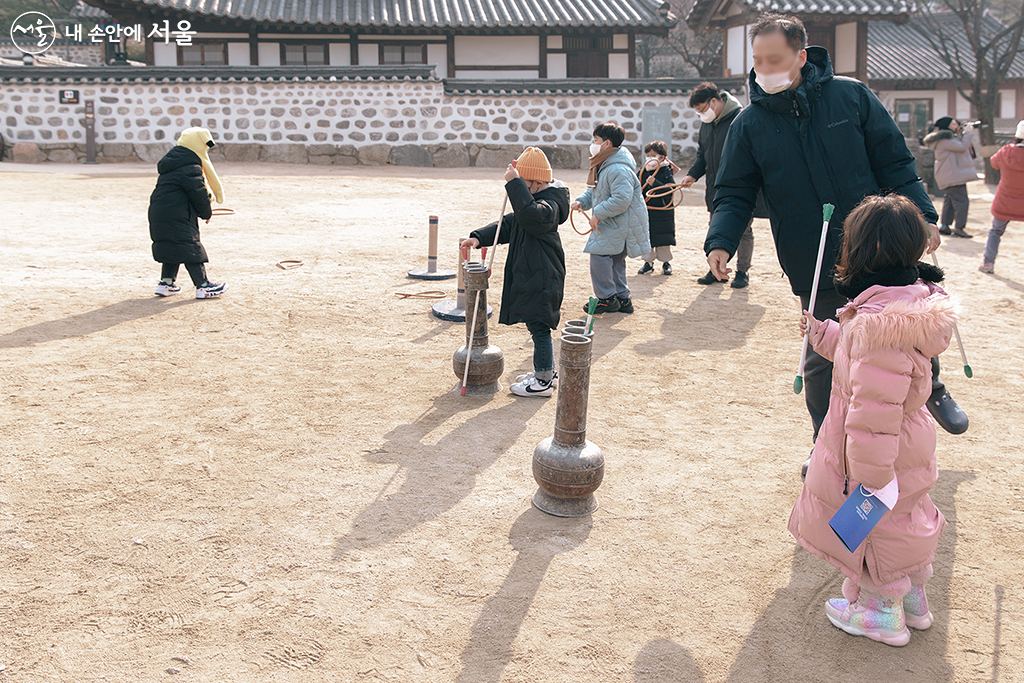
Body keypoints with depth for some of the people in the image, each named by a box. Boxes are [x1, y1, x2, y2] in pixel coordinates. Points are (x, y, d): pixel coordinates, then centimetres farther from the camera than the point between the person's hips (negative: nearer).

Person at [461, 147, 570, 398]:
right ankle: (547, 371, 32)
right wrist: (479, 238, 5)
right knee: (538, 326, 19)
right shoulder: (537, 201, 16)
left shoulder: (549, 204, -18)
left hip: (541, 278, -11)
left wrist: (514, 183, -35)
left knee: (538, 326, -3)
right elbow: (508, 224, 17)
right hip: (529, 274, 11)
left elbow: (529, 215, -41)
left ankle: (543, 382, 6)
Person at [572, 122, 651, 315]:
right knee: (615, 261, 15)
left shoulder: (618, 169, -23)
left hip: (620, 225, -11)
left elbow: (621, 200, -30)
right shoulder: (604, 165, 14)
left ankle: (607, 298, -2)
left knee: (599, 255, -11)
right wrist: (582, 201, 2)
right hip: (610, 224, 11)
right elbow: (595, 191, 22)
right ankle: (622, 297, 25)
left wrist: (598, 214, -25)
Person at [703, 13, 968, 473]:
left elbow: (895, 163, 2)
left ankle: (930, 389, 49)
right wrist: (720, 241, -18)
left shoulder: (851, 97, -3)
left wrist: (922, 215, -4)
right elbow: (734, 193, -1)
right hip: (814, 268, 0)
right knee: (822, 359, 4)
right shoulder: (749, 124, -2)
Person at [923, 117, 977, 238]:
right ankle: (959, 228, -11)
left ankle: (944, 226, 16)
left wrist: (965, 132, 12)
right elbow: (962, 147, -20)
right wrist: (968, 133, -7)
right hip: (953, 175, -11)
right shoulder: (944, 140, -16)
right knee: (961, 200, -11)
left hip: (954, 173, 11)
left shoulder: (950, 137, 18)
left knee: (950, 199, 13)